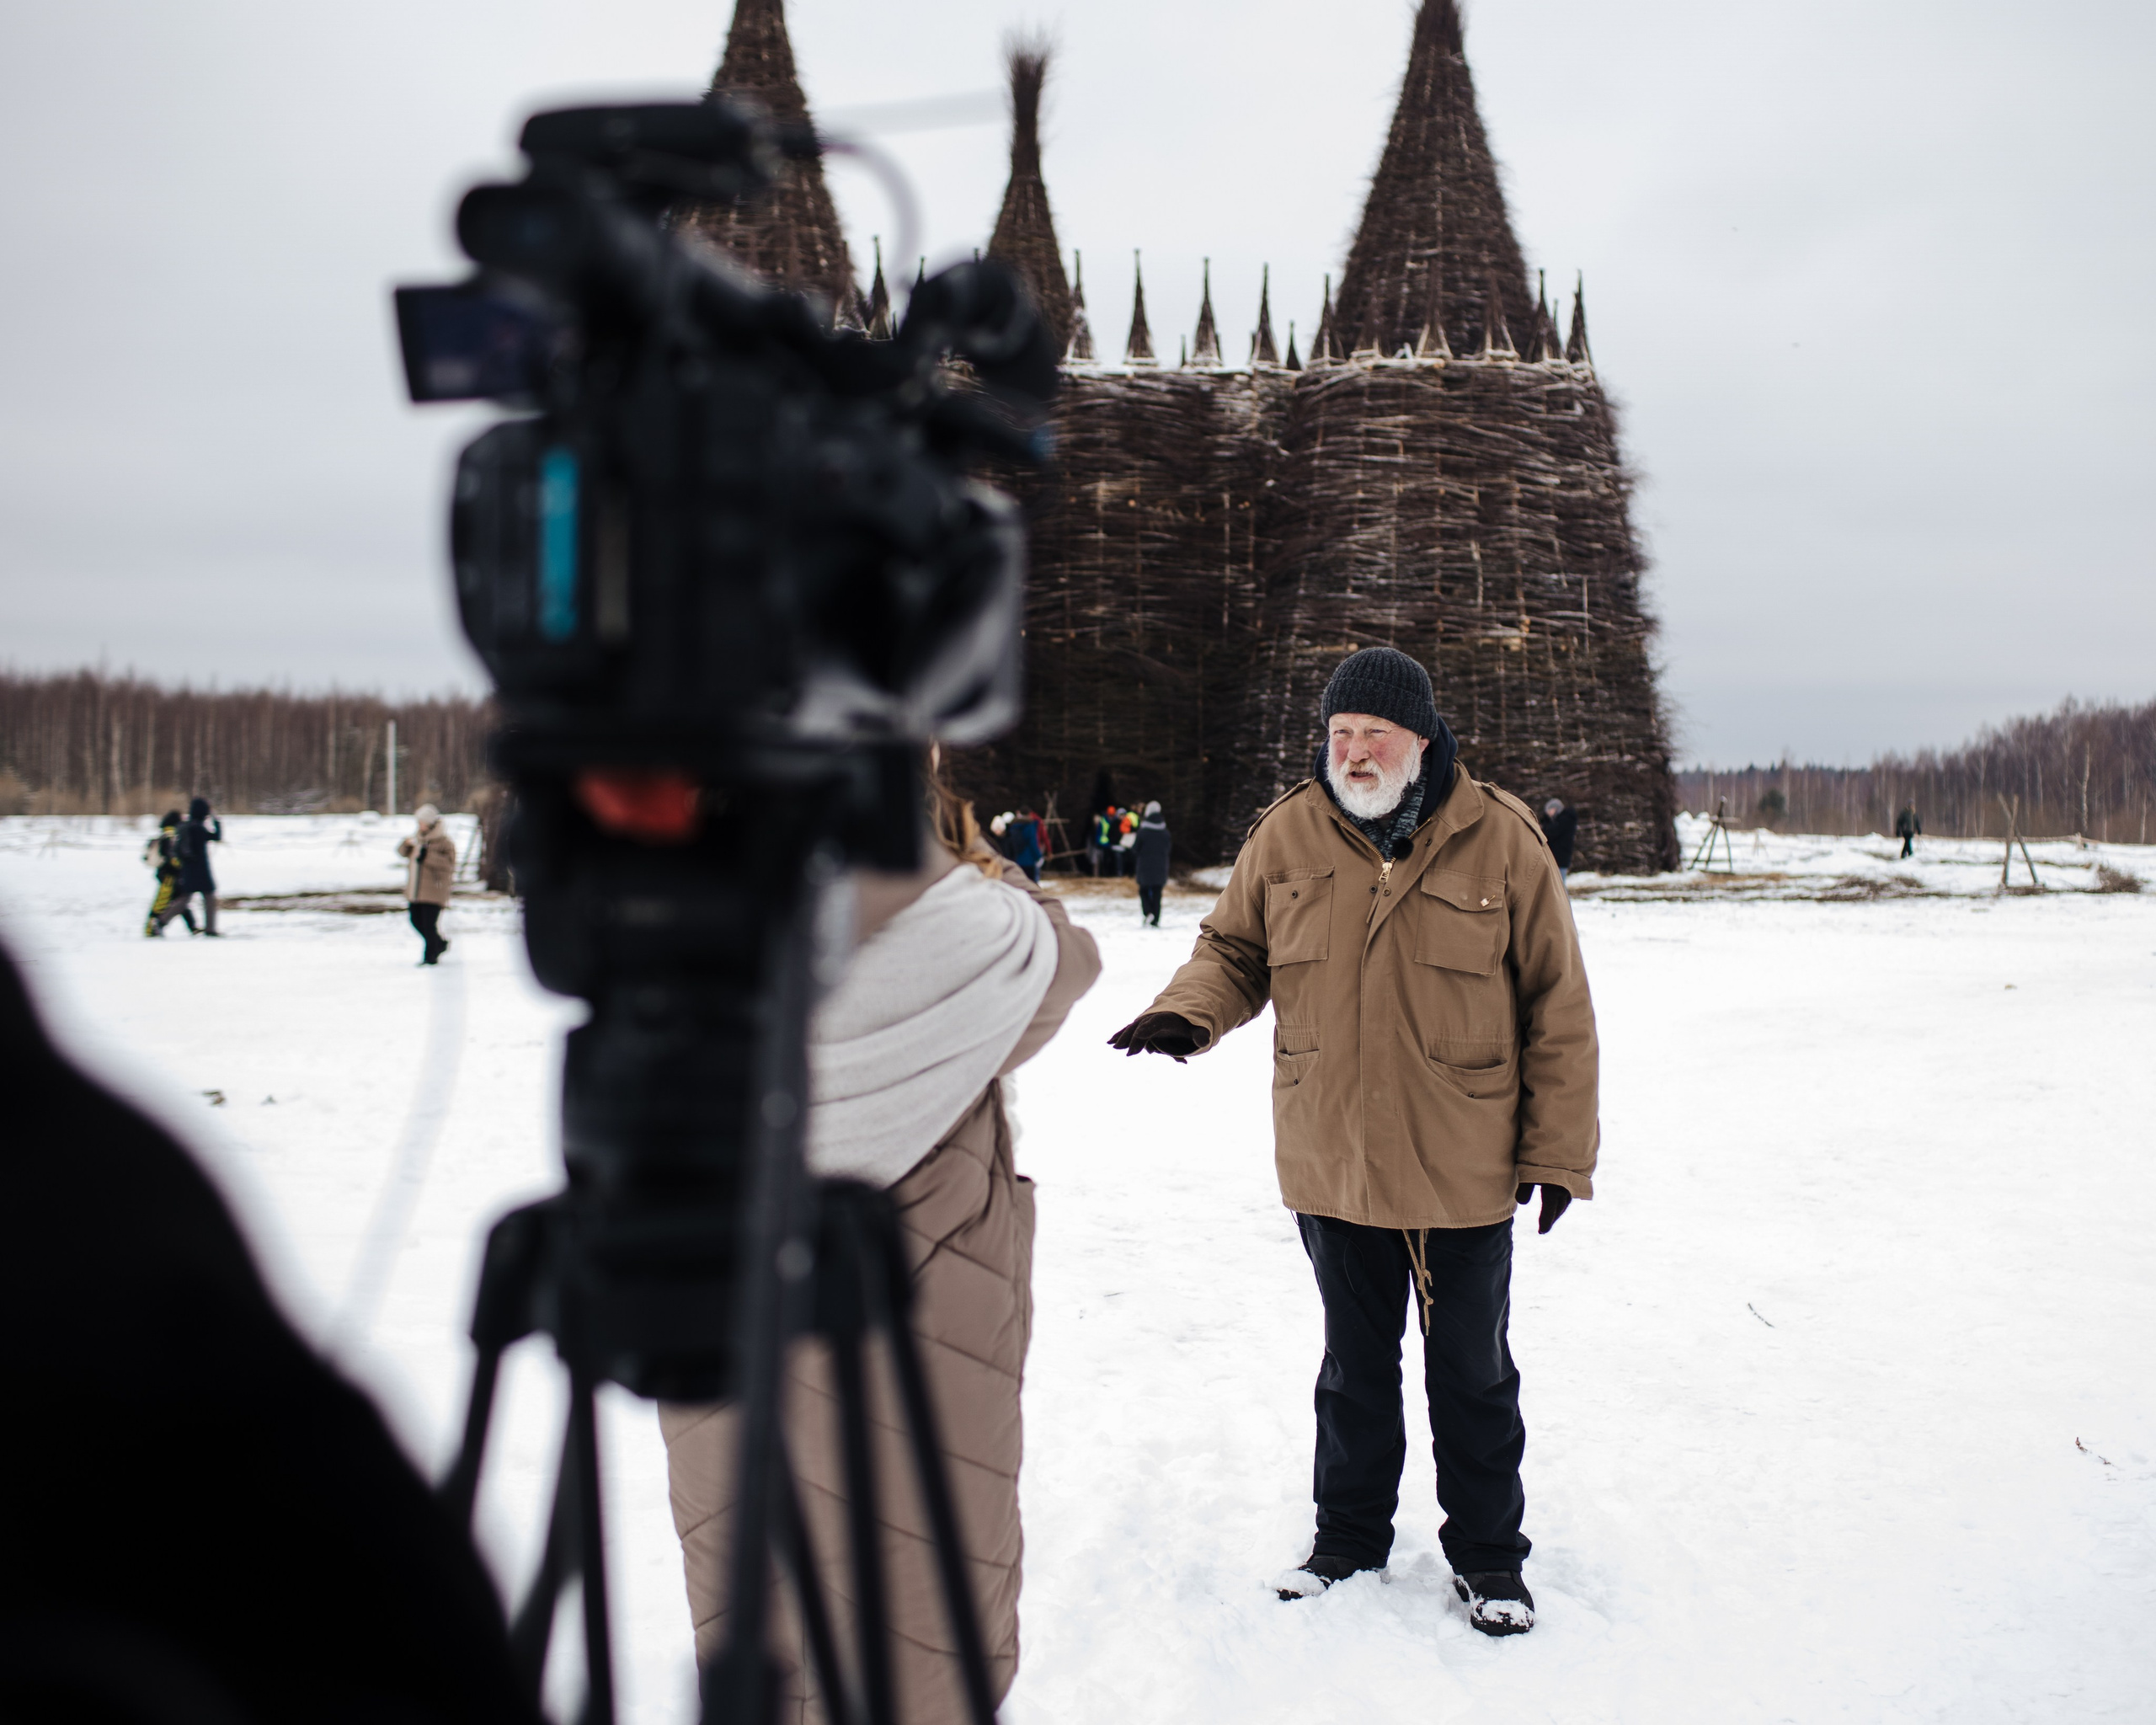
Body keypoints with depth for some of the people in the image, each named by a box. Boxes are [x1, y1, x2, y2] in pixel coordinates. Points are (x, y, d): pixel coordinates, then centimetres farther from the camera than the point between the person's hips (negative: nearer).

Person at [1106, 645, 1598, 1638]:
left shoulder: (1499, 840, -9)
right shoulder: (1286, 837, -2)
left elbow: (1557, 1006, -5)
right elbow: (1234, 949, 9)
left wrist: (1557, 1152, -5)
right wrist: (1189, 1010, -14)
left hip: (1464, 1172, -2)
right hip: (1330, 1168, 2)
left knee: (1470, 1369, 13)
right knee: (1355, 1361, 18)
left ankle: (1486, 1553, 31)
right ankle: (1348, 1535, 36)